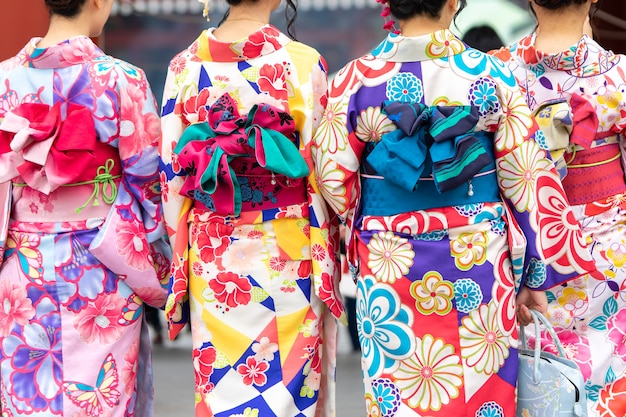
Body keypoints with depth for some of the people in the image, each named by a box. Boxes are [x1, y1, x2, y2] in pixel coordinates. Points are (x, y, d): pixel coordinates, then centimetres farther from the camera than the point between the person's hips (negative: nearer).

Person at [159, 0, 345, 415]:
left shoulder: (184, 67, 0)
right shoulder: (304, 64, -9)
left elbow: (172, 177, 3)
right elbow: (322, 175, -7)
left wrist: (181, 263, 11)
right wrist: (328, 263, 2)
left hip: (211, 257, 3)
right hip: (287, 257, -3)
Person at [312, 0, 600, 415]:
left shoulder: (356, 79, -8)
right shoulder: (492, 74, -7)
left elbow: (334, 179, -4)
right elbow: (526, 179, -5)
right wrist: (535, 274, 3)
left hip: (390, 268, 0)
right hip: (481, 262, 0)